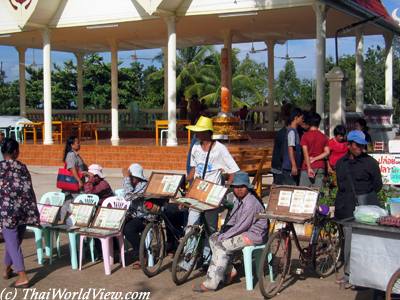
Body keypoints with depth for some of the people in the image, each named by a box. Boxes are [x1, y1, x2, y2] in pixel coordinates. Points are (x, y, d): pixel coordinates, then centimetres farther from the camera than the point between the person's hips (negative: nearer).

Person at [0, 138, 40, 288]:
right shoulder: (22, 167, 5)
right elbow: (29, 190, 5)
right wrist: (32, 210, 11)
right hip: (23, 209, 4)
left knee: (12, 243, -1)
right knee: (14, 241, 19)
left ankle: (23, 277, -5)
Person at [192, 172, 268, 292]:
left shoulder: (251, 202, -22)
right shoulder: (239, 200, 8)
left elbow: (242, 226, -24)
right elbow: (232, 220, 15)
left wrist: (223, 237, -18)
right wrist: (223, 232, -2)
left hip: (254, 235, -10)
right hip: (243, 231, 10)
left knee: (221, 246, -22)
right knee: (213, 238, 2)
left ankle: (211, 283, -18)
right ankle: (229, 270, 4)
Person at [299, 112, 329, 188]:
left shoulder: (305, 136, -3)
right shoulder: (323, 137, 8)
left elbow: (305, 153, -10)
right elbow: (327, 152, 0)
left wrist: (309, 168, -13)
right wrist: (315, 159, -3)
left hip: (308, 167, -3)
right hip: (320, 167, 3)